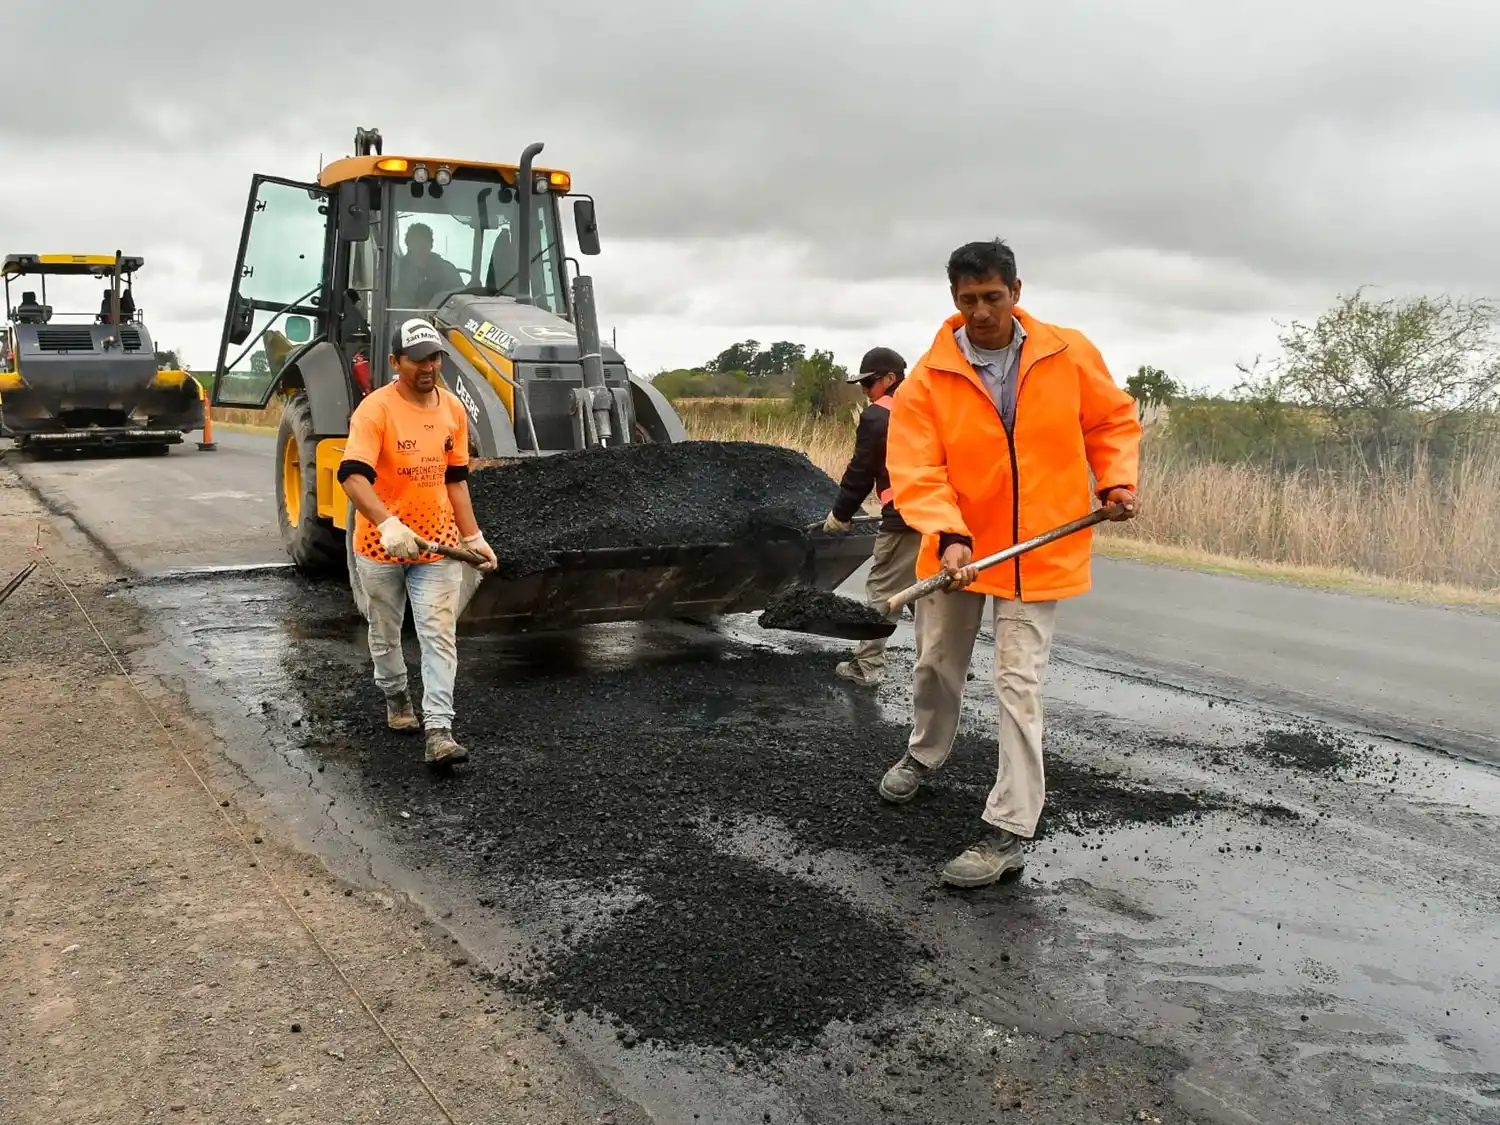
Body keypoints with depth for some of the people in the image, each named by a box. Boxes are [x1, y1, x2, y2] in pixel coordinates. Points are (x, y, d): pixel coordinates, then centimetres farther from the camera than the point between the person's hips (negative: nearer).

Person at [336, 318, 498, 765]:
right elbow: (353, 476, -29)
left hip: (438, 542, 3)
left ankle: (438, 731, -7)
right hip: (381, 543, -3)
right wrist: (389, 525, -43)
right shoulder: (375, 409, -17)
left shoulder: (453, 409, 1)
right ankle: (395, 696, 42)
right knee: (386, 633, 17)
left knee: (440, 636, -7)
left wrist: (473, 536, 6)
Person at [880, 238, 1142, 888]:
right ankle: (926, 754, 47)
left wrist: (1115, 480, -6)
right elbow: (915, 472, -17)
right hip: (956, 548, 2)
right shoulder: (928, 379, -11)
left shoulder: (1070, 355, -8)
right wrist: (947, 537, -31)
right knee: (936, 664, 18)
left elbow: (1112, 421, 8)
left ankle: (1011, 830, 0)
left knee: (1019, 684, -6)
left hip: (1037, 551, -1)